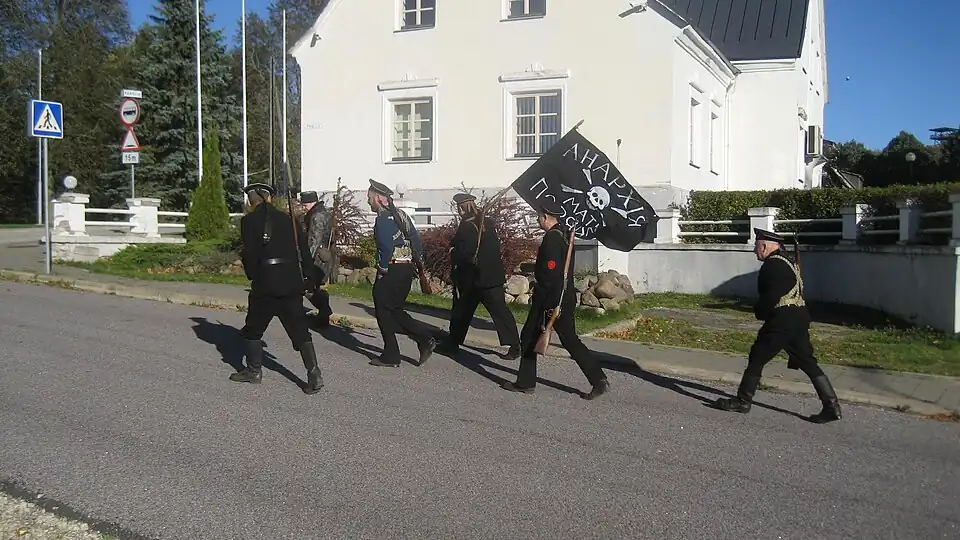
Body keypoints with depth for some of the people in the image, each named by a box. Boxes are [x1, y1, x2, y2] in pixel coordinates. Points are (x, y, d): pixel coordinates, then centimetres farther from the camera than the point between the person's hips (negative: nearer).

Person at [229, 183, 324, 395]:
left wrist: (252, 276, 10)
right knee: (299, 329, 5)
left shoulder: (249, 220, -3)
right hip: (292, 281, 4)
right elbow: (304, 252, 8)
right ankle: (314, 375, -4)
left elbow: (249, 253, -7)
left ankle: (254, 370, 24)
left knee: (254, 327, 16)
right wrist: (308, 280, 12)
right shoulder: (289, 219, 9)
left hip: (265, 282, -4)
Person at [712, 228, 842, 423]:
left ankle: (743, 401, 9)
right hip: (799, 319, 10)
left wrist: (759, 311, -4)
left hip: (780, 322, -10)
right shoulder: (787, 262, 18)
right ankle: (831, 405, 6)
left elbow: (772, 296, -22)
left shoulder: (773, 264, -14)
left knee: (756, 359, 1)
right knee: (808, 363, 9)